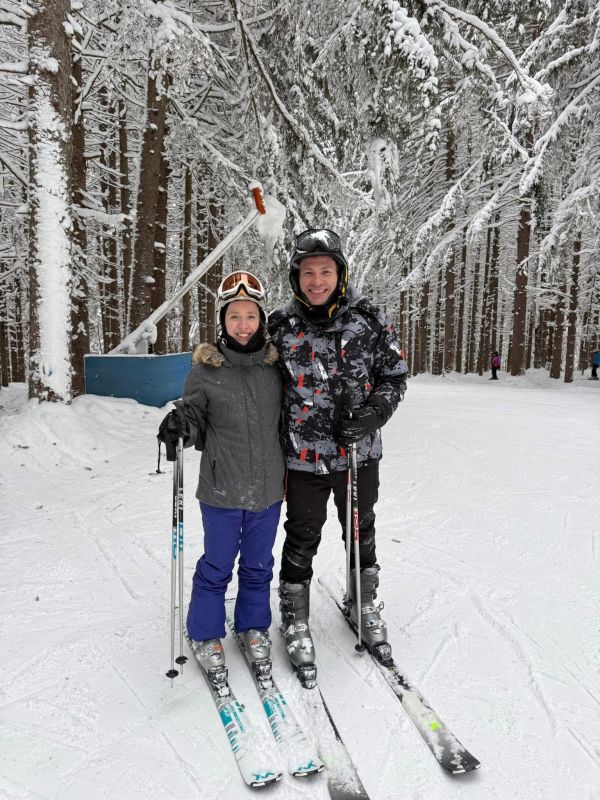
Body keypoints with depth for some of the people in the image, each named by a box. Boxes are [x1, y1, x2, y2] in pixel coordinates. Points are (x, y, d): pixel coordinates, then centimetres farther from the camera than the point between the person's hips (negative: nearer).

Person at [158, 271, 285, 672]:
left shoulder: (275, 365, 0)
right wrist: (180, 423, -30)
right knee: (217, 566, 13)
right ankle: (205, 634, 36)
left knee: (258, 564, 19)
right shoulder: (206, 368, -9)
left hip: (268, 488, 3)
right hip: (221, 489, -2)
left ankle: (254, 626, 42)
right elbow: (196, 417, -5)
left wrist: (288, 472, 13)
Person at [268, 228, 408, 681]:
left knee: (361, 533, 20)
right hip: (303, 456, -1)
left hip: (359, 453, 1)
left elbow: (395, 376, 0)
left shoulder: (370, 320, -6)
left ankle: (363, 604, 46)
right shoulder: (281, 326, -4)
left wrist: (371, 414, -16)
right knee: (302, 541, 12)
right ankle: (295, 620, 35)